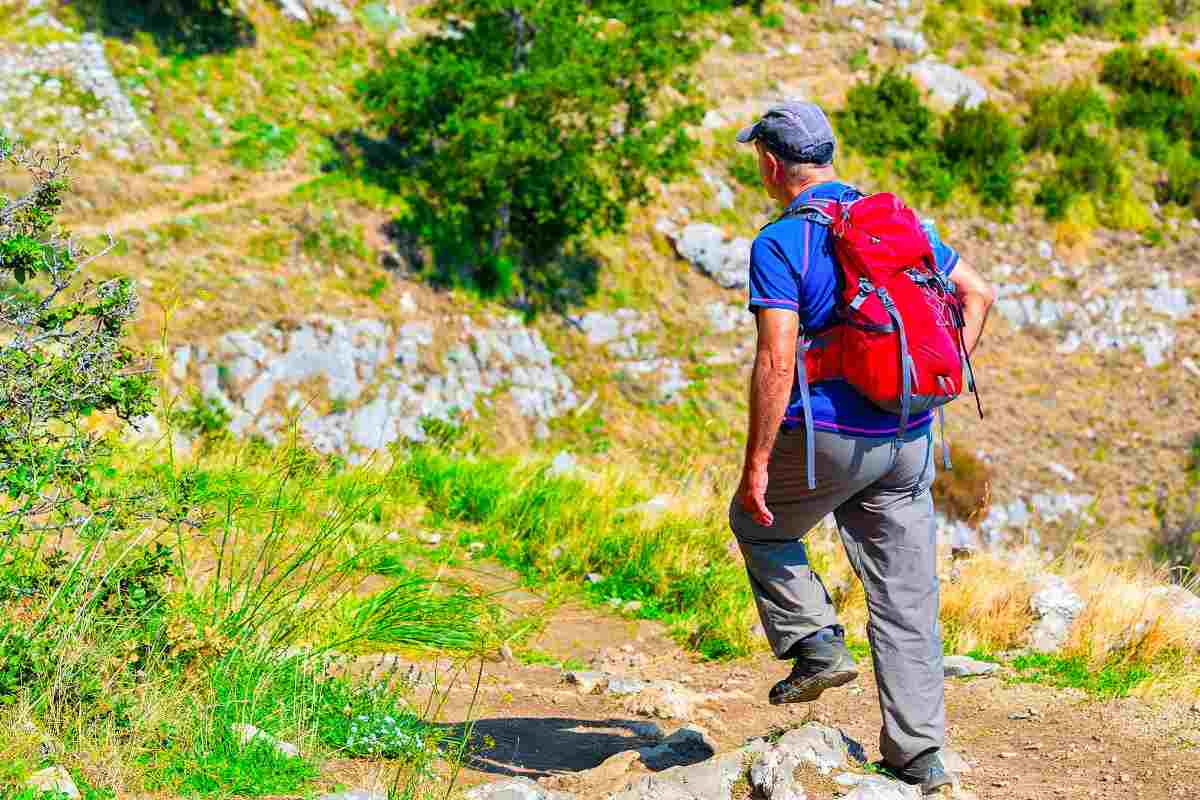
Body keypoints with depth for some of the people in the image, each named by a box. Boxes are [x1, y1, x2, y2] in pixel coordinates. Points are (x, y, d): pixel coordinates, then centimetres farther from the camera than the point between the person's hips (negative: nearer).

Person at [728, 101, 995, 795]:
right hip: (910, 440, 6)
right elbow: (979, 294, 14)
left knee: (758, 524, 24)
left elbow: (777, 360, -19)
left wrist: (756, 465, -16)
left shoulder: (780, 242, -10)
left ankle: (816, 644, 9)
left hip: (827, 438, -5)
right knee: (908, 602, 9)